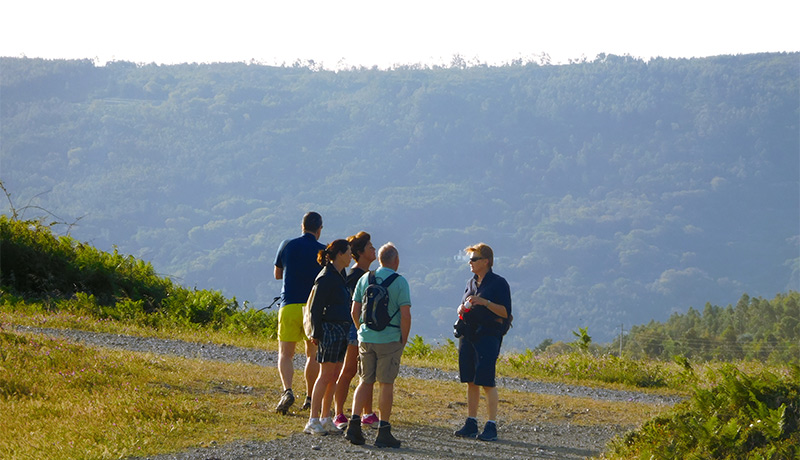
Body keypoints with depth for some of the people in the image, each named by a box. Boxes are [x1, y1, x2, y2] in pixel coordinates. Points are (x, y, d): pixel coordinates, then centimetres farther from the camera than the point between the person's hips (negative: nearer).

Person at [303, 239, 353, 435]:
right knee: (326, 375, -8)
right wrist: (316, 334, -13)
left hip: (342, 330, 9)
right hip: (330, 329, -9)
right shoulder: (326, 278, -13)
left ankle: (325, 419, 13)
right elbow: (315, 308, -13)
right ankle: (313, 421, -7)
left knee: (334, 376, 8)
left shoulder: (340, 276, 15)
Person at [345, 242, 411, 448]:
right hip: (389, 339, -4)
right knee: (386, 384, 1)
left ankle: (354, 424, 1)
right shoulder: (400, 282, -8)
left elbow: (354, 312, 6)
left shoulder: (364, 279, 5)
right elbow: (405, 315, -12)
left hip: (366, 339, 4)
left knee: (365, 382, 13)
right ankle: (383, 431, 1)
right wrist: (403, 341, -1)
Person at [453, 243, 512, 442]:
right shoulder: (471, 283, 17)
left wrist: (484, 302, -20)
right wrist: (462, 309, 3)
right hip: (468, 334, 7)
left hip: (488, 335, -7)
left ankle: (491, 427, -6)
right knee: (471, 381, 8)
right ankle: (471, 424, 13)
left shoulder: (498, 283, -4)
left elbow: (505, 312, -10)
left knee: (487, 381, -10)